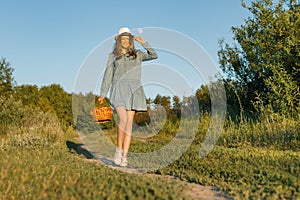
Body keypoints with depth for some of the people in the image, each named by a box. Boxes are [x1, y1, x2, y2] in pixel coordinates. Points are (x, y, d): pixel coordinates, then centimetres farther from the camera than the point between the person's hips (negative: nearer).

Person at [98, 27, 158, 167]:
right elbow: (108, 75, 10)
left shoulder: (137, 54, 17)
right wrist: (103, 94, 3)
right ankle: (119, 149, -1)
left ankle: (124, 156, 0)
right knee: (123, 120, -20)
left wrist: (143, 43, -1)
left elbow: (154, 55, 3)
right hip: (119, 90, -1)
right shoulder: (113, 56, 14)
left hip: (134, 90, 2)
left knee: (129, 122, -4)